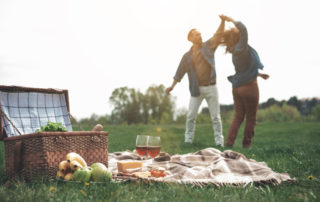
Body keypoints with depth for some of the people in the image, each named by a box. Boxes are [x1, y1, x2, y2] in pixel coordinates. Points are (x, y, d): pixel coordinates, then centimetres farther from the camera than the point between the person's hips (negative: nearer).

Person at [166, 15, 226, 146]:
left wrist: (222, 21, -21)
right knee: (191, 116, 0)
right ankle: (188, 140, 12)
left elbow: (218, 35, -6)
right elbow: (180, 71, 5)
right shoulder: (187, 56, 4)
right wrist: (172, 85, -3)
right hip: (197, 89, 1)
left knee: (215, 116, 2)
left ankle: (219, 141, 9)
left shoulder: (208, 46, 3)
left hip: (211, 88, 0)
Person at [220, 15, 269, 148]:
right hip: (249, 86, -8)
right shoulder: (241, 48, -17)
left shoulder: (235, 52, 9)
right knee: (251, 118, 6)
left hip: (237, 87, 8)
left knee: (238, 116, 13)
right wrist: (232, 20, -14)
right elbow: (243, 29, -30)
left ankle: (229, 142, 4)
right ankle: (247, 145, 11)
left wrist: (259, 74, 29)